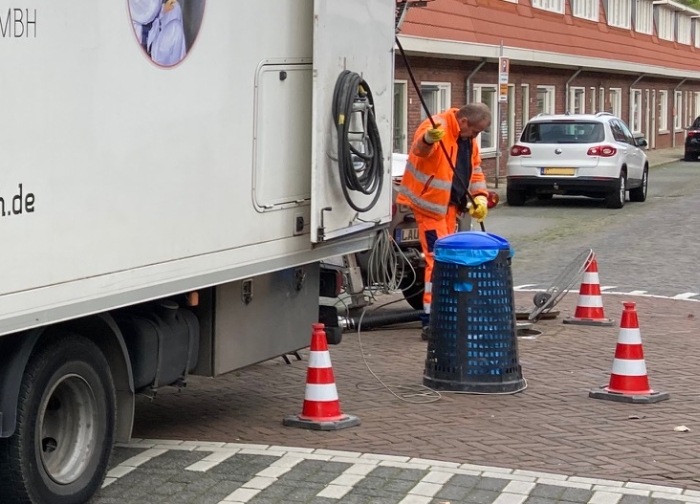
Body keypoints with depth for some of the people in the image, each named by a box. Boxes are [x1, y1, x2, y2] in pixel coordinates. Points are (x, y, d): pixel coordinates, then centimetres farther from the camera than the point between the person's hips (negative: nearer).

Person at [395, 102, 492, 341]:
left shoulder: (468, 139, 9)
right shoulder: (438, 127, -20)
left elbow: (475, 169, 18)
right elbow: (420, 149, -41)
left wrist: (480, 196, 2)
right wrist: (428, 139, -64)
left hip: (450, 204, 9)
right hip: (428, 203, -9)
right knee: (438, 259, -14)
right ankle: (431, 321, -15)